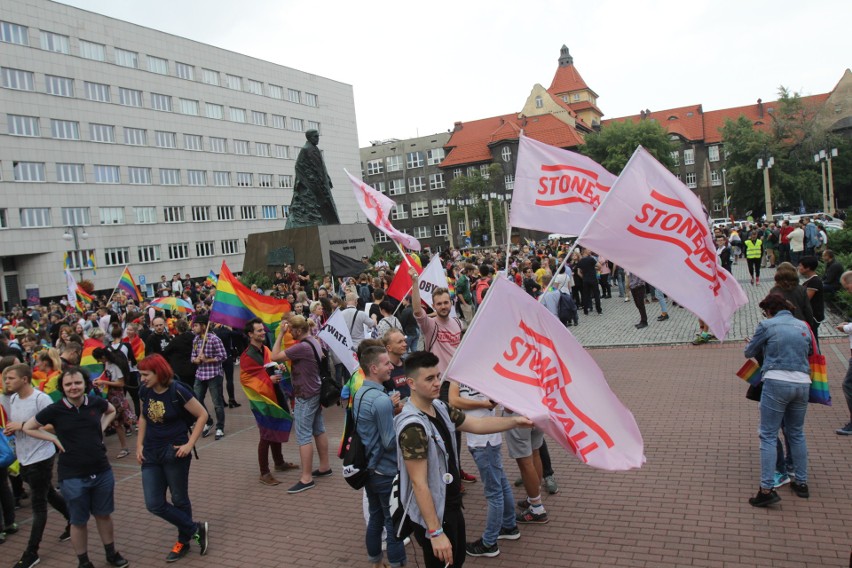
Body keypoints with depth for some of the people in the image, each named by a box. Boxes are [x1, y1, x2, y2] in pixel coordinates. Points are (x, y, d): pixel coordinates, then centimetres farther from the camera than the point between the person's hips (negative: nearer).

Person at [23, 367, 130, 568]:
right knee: (79, 521, 12)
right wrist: (55, 439, -7)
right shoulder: (55, 410, -12)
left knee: (104, 514, 18)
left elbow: (111, 411, 18)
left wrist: (101, 429, 3)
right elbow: (27, 428, 2)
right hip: (72, 477, -2)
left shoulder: (96, 402, -6)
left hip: (102, 472, 2)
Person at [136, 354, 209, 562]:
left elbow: (202, 415, -11)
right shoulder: (144, 391, -2)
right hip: (151, 454, 6)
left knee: (179, 499, 8)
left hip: (174, 452, -5)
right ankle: (195, 528, 16)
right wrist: (139, 444, 8)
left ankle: (184, 541, 28)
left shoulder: (177, 391, -18)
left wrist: (189, 444, -15)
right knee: (154, 504, 2)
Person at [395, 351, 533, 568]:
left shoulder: (440, 408, 0)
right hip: (432, 514, -9)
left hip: (451, 505, 9)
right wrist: (435, 532, -27)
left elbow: (477, 424, 5)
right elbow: (419, 483, -28)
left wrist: (514, 421, -7)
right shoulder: (413, 426, -28)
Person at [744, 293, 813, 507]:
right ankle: (801, 483, 28)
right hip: (802, 383, 5)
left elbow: (749, 352, 8)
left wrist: (760, 345, 30)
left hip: (777, 381, -5)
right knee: (797, 433, 20)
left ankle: (767, 489, -8)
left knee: (768, 435, -2)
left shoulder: (767, 325, 0)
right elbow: (810, 351, 24)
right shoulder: (803, 326, 14)